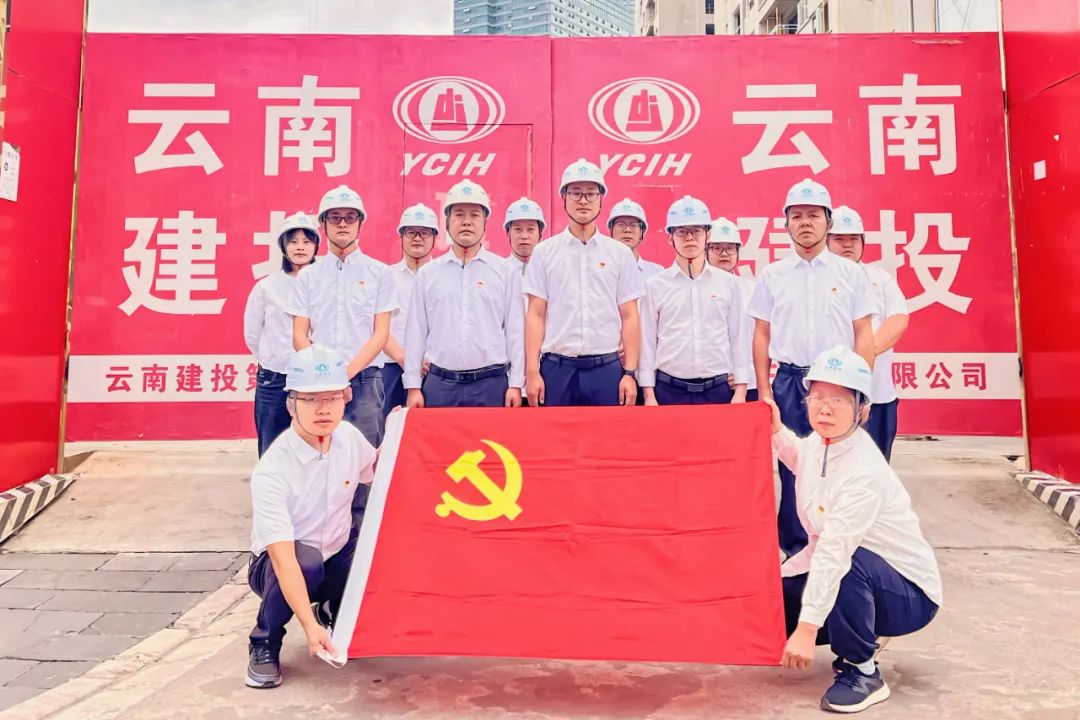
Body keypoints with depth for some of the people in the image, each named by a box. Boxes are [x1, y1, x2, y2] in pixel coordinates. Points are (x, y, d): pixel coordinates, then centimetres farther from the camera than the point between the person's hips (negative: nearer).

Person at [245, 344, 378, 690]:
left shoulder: (349, 436, -12)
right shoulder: (271, 471, -29)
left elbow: (375, 474, 11)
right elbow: (283, 558, -34)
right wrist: (309, 625, -42)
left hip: (337, 557, 5)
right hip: (280, 565, -5)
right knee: (308, 560, -37)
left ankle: (335, 612, 10)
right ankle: (265, 644, -7)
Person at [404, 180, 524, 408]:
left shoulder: (506, 272, 6)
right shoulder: (427, 274, 10)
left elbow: (515, 330, 3)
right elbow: (416, 332, 9)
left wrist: (515, 384, -2)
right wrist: (413, 386, 4)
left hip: (491, 383, -1)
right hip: (440, 383, 1)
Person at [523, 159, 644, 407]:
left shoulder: (621, 254, 7)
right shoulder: (544, 252, 5)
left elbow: (629, 317, 5)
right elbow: (536, 315, 2)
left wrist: (630, 372, -2)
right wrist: (532, 372, -5)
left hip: (606, 369, 1)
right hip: (557, 368, 0)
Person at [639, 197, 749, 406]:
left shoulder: (728, 283, 6)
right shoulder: (655, 285, 3)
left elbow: (739, 338, 7)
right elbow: (647, 342, 3)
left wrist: (740, 391, 1)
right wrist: (649, 395, -1)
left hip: (719, 390, 1)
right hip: (669, 390, -1)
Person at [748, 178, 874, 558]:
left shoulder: (851, 273, 6)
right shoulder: (772, 274, 7)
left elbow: (863, 333, 5)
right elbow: (761, 334, 7)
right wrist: (764, 390, 1)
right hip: (788, 381, 1)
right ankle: (794, 547, 16)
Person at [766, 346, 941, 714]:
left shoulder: (864, 472, -31)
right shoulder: (817, 443, -7)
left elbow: (834, 551, -37)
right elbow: (803, 461, 20)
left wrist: (808, 628, -40)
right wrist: (776, 431, 4)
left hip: (910, 594, -8)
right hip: (859, 583, 8)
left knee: (846, 566, -38)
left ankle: (862, 673, -14)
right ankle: (864, 634, 19)